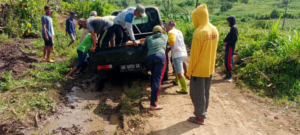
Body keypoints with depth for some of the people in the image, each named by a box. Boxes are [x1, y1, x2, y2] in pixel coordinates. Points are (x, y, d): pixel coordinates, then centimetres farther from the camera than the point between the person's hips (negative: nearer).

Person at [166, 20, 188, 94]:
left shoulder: (171, 32, -7)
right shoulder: (179, 31, 20)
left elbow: (172, 41, -23)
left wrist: (166, 43, -5)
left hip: (177, 55, -10)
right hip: (183, 53, 10)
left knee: (180, 73, -10)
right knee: (176, 68, 31)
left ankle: (184, 89, -12)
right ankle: (176, 81, 47)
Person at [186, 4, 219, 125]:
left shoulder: (198, 32, -22)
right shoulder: (214, 30, 2)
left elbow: (194, 55, -19)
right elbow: (213, 50, 10)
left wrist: (189, 72, -10)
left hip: (198, 70, -8)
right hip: (210, 68, 8)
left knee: (197, 94, 6)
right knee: (205, 93, 19)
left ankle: (199, 118, 16)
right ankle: (203, 113, 33)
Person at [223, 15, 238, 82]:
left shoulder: (234, 28, -13)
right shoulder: (232, 27, 15)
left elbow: (235, 39, -19)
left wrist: (227, 43, -13)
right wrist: (225, 41, 6)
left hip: (230, 46, -9)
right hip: (228, 46, 9)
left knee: (228, 61, -9)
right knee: (227, 61, 12)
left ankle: (230, 76, -3)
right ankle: (228, 75, 20)